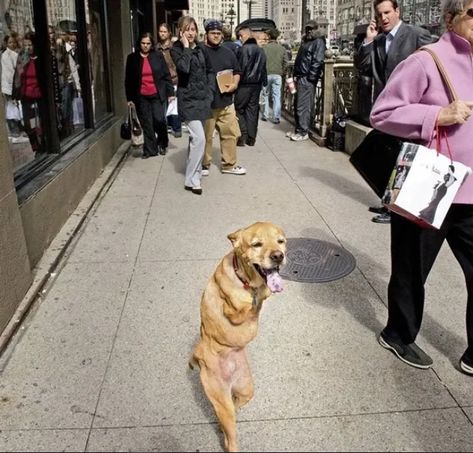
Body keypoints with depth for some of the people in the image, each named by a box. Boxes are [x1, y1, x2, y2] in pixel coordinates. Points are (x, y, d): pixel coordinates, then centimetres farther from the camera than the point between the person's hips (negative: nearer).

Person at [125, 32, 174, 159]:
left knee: (159, 120, -6)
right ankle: (150, 149, 11)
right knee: (146, 124, 2)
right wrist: (130, 98, 2)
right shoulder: (132, 58, 4)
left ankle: (162, 144, 19)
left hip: (157, 95, -1)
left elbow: (166, 75, 4)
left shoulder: (158, 56, 3)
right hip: (141, 97, 1)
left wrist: (170, 92, -1)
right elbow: (128, 79, 6)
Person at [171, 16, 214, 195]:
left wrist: (210, 90, 6)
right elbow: (184, 68, -27)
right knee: (199, 138, -16)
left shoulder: (200, 48, 9)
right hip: (188, 99, -6)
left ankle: (193, 171, 28)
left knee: (196, 137, 14)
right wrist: (186, 47, -17)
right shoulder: (176, 49, -7)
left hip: (203, 97, 6)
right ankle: (192, 180, -8)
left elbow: (209, 70, 18)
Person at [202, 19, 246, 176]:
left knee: (231, 133, 7)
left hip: (226, 102, 5)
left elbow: (237, 71, 20)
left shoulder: (228, 53, 12)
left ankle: (229, 164, 20)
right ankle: (204, 165, 20)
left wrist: (234, 84, 1)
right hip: (206, 103, -5)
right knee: (205, 136, 4)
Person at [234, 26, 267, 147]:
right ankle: (251, 138, 9)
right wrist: (264, 82, 17)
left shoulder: (245, 48, -10)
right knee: (252, 110, 9)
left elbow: (242, 67, -15)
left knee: (239, 109, 1)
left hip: (245, 84, -7)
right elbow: (263, 68, 15)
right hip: (257, 84, 7)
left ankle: (242, 137, -6)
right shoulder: (260, 50, 13)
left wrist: (237, 81, -8)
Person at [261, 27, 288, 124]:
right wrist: (282, 73, 13)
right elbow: (285, 62, 3)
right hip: (278, 75, 2)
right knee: (277, 96, 3)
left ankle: (265, 115, 14)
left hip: (267, 74, -2)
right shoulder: (282, 48, 4)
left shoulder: (264, 48, -5)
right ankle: (276, 118, 1)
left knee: (265, 95, 12)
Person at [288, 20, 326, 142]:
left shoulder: (318, 41, -6)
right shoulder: (305, 41, 21)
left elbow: (317, 61, -15)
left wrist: (310, 77, -19)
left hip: (307, 78, -9)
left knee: (303, 106, -8)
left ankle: (303, 132, -3)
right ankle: (298, 129, 21)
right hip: (300, 77, 9)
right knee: (297, 104, 12)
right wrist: (296, 74, 16)